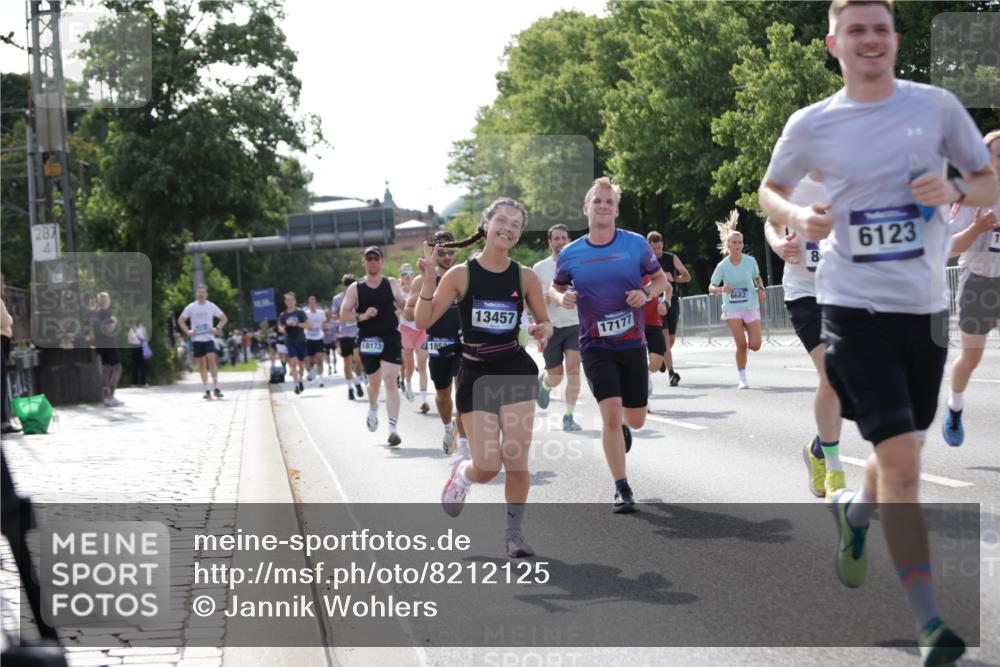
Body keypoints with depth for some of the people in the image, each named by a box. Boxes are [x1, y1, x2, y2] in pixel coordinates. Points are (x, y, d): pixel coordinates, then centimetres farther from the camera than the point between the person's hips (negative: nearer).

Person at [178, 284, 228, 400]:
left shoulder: (211, 306, 3)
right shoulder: (191, 307, 2)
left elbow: (224, 318, 11)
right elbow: (180, 320, 8)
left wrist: (217, 328, -4)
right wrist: (187, 331, -5)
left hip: (209, 338, -1)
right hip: (197, 338, 1)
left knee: (211, 359, -16)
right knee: (201, 363, 2)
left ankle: (215, 388, -13)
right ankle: (206, 390, 9)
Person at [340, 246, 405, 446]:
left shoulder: (391, 284, 6)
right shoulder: (355, 288, 3)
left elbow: (404, 306, 13)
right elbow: (343, 315, 1)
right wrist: (361, 316, -15)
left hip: (391, 339, -1)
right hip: (368, 340, 1)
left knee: (390, 381, -14)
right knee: (374, 382, 15)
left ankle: (393, 427, -20)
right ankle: (373, 409, 49)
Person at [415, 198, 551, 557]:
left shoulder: (525, 277, 0)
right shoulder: (461, 274, -5)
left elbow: (544, 322, 10)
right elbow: (423, 322, -6)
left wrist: (544, 330, -13)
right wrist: (428, 278, -17)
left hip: (516, 370, 1)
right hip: (475, 374, -1)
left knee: (516, 460, -5)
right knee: (487, 466, -6)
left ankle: (514, 531, 15)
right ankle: (462, 473, 31)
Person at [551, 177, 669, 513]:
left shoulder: (636, 244, -3)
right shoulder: (570, 254, -1)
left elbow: (660, 279, 8)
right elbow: (555, 286, 14)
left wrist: (646, 293, -13)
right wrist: (561, 297, -9)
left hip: (633, 343, 2)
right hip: (595, 346, -1)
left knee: (635, 419, 10)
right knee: (611, 413, -17)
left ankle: (621, 429, 50)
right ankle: (622, 490, -7)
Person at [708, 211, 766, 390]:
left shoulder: (750, 261, -3)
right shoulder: (723, 266, -8)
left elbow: (757, 278, 15)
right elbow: (711, 288, -3)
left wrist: (761, 290, -4)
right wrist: (722, 289, -24)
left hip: (751, 307, 1)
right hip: (732, 309, -1)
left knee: (755, 345, -7)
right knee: (741, 345, -10)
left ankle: (749, 332, 31)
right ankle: (743, 379, 4)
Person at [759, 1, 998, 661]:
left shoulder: (936, 106, 1)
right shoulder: (811, 125, -1)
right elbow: (770, 189, 15)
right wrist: (797, 217, -7)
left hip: (925, 304, 3)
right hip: (855, 306, -3)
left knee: (903, 450, 18)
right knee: (901, 459, -13)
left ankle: (855, 509, 54)